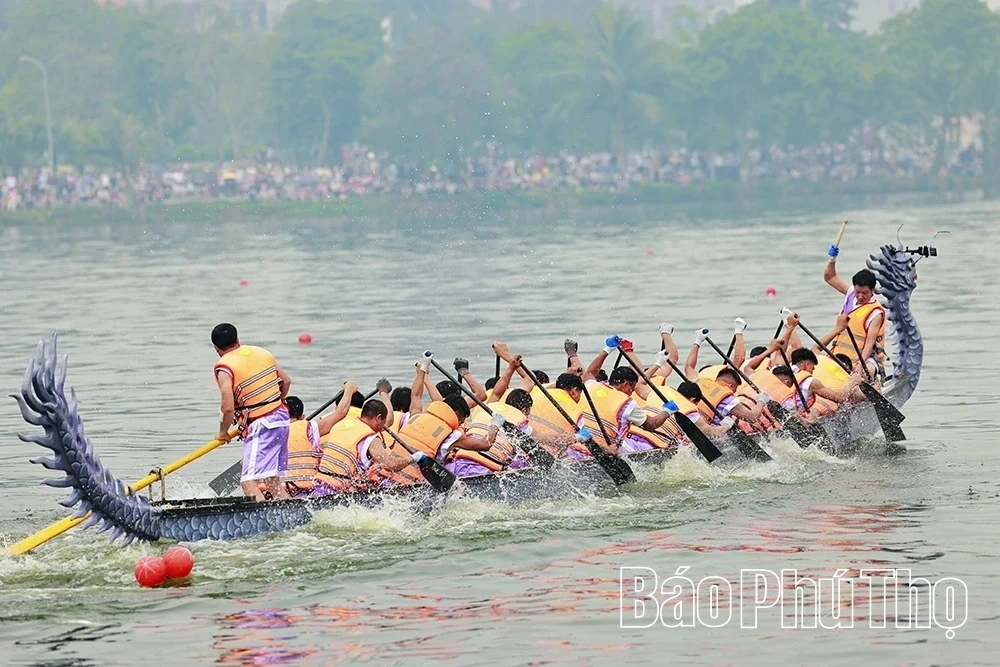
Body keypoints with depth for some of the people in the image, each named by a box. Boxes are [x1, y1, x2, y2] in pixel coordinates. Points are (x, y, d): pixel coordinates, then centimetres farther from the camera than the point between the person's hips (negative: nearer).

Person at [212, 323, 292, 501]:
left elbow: (228, 408, -18)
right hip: (282, 419, 8)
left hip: (260, 426, -8)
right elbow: (286, 381, 17)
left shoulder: (224, 368, -11)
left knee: (249, 482, -13)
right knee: (273, 480, 17)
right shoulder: (262, 353, 9)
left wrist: (223, 432, -1)